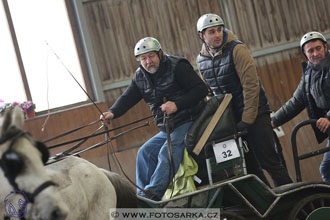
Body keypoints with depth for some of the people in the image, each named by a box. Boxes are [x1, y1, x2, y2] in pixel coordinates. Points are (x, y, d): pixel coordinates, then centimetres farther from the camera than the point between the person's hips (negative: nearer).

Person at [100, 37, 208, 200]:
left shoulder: (177, 66, -9)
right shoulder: (140, 77, 11)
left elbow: (201, 89, -14)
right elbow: (127, 98, 5)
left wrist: (177, 104, -26)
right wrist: (112, 112, -16)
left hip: (188, 123, -8)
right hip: (167, 129, 8)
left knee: (167, 152, -25)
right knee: (145, 153, -3)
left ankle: (152, 193, -34)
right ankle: (141, 196, -1)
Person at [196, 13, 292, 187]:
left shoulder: (236, 49, -12)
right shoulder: (201, 60, 6)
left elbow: (251, 85, -17)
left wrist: (247, 119, -19)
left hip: (255, 114, -6)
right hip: (231, 118, 6)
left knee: (268, 160, -9)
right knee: (249, 164, 7)